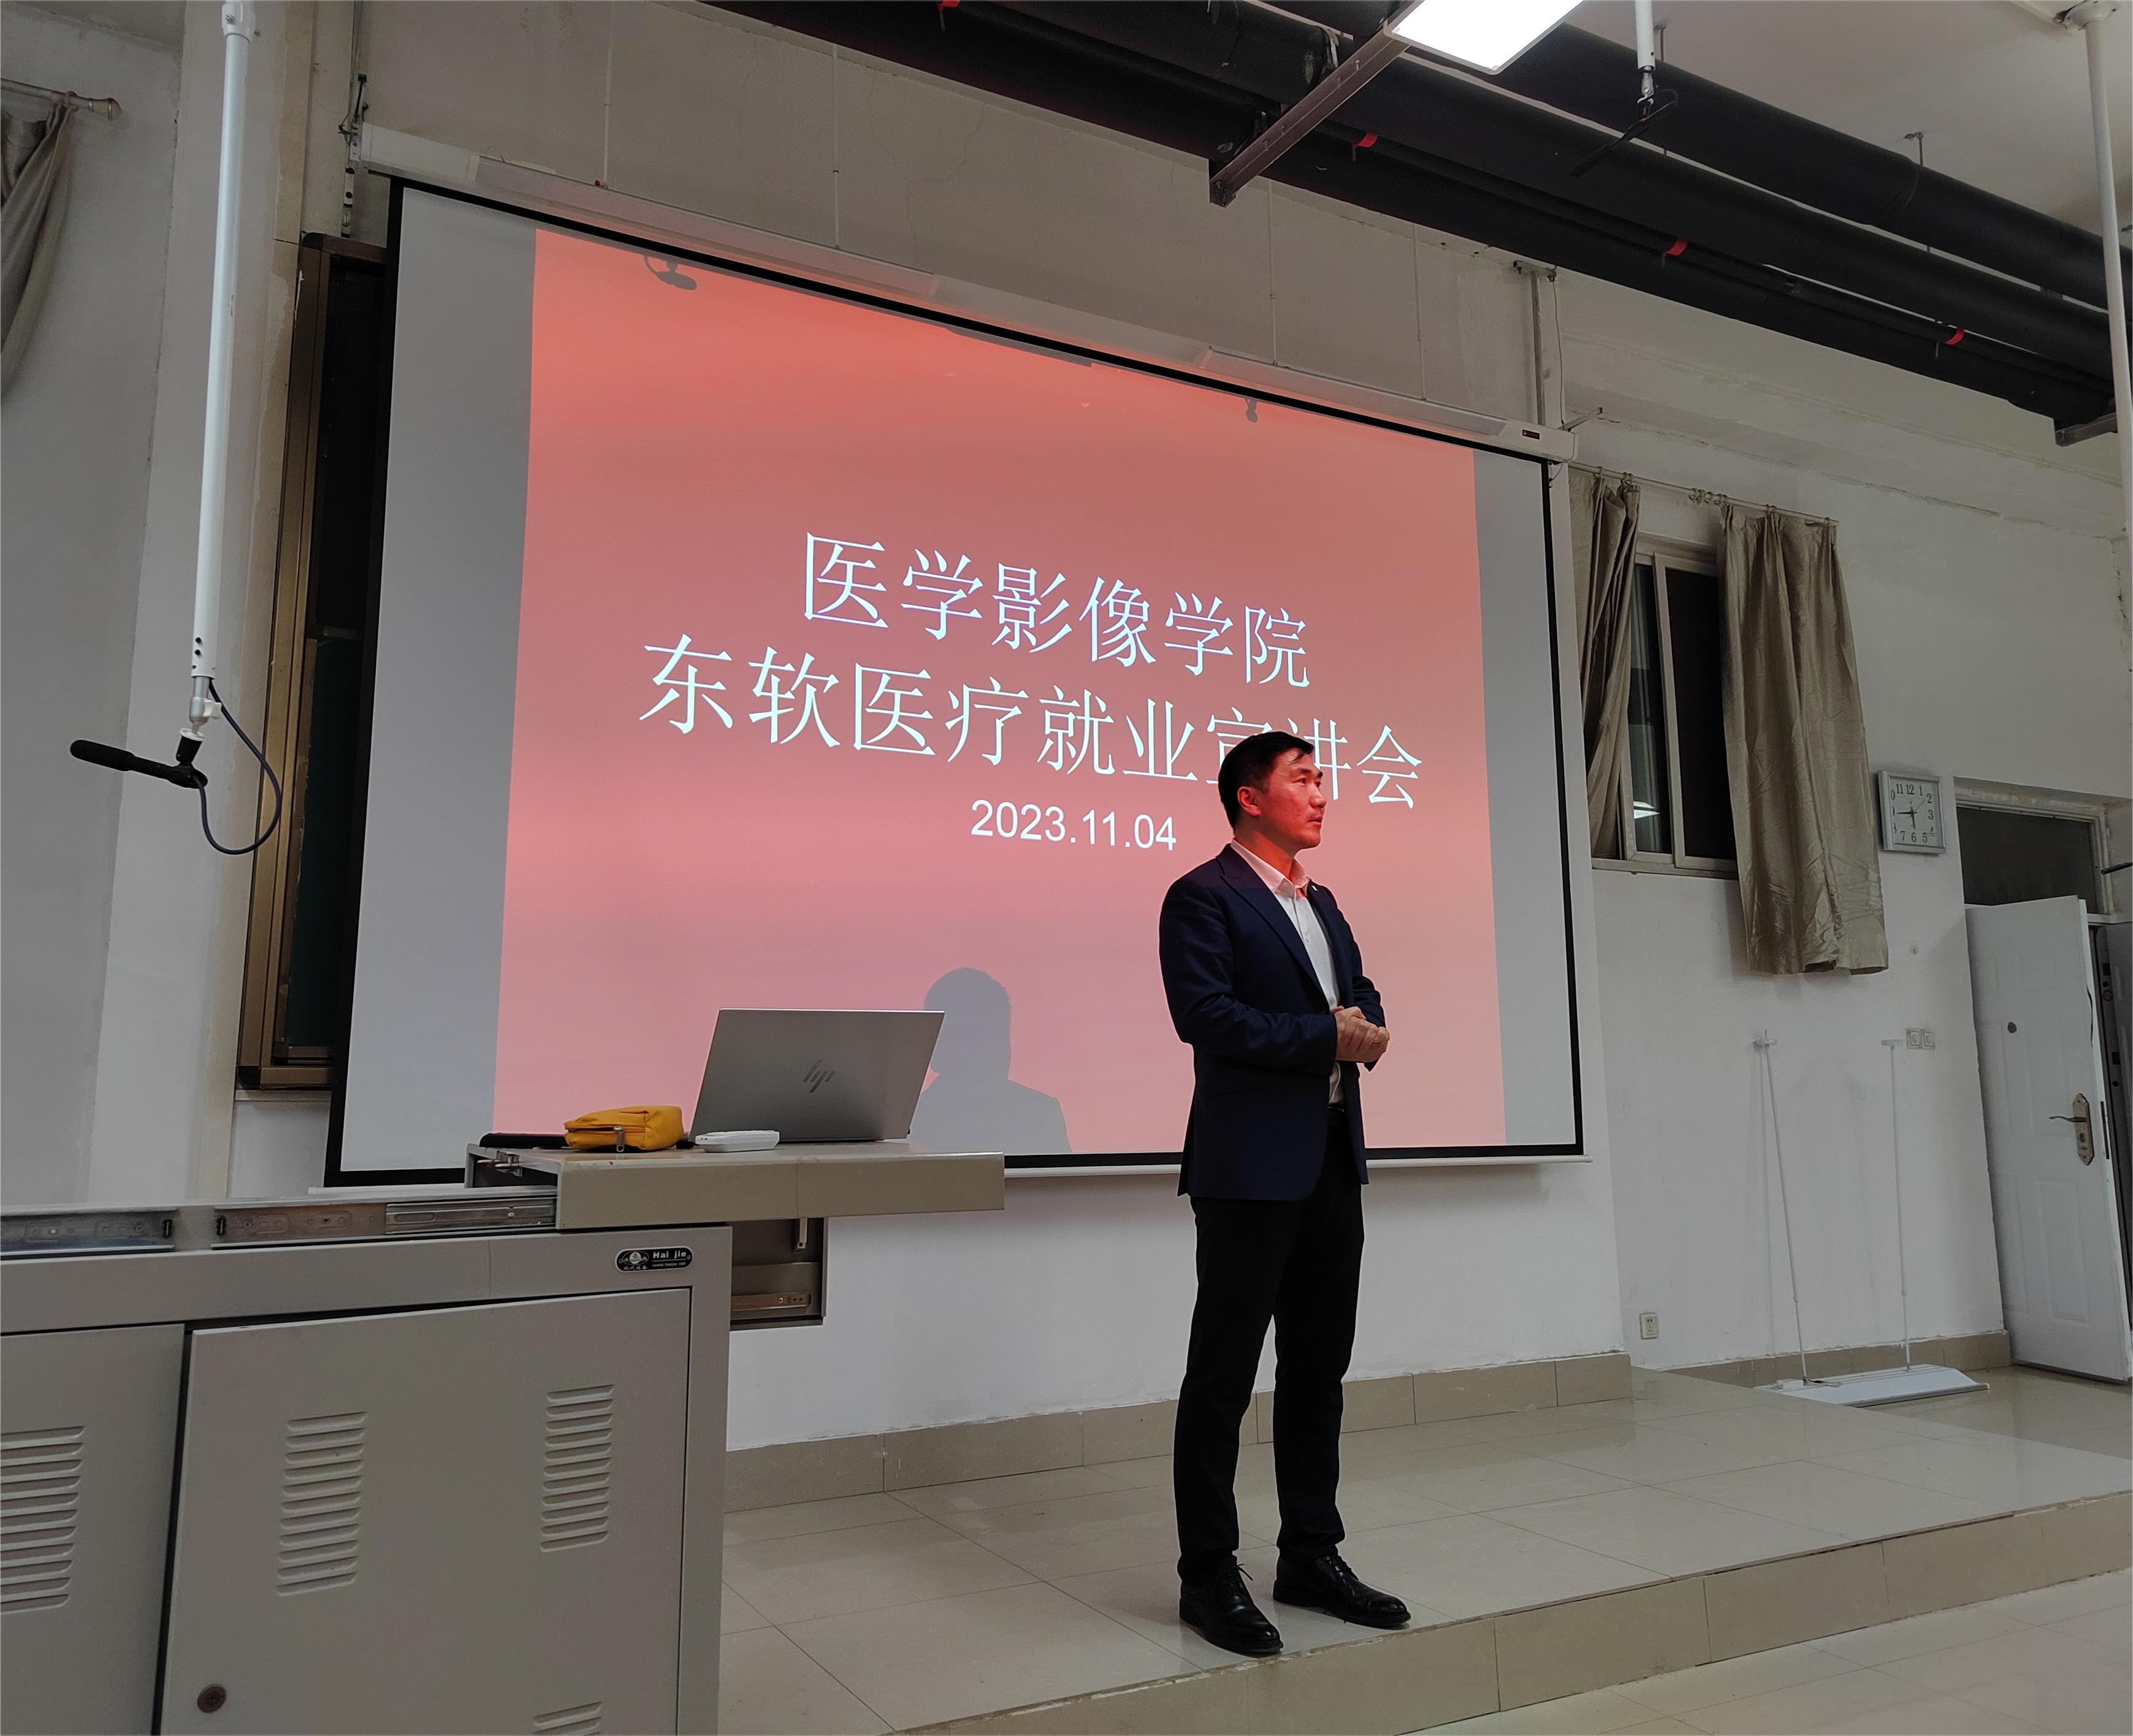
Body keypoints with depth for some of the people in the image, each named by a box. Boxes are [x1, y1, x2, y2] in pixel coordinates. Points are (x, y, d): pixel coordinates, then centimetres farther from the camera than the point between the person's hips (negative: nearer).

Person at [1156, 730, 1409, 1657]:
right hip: (1252, 1165, -8)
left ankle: (1312, 1555, 27)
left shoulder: (1322, 904, 19)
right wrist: (1328, 1036, -17)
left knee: (1320, 1368, 15)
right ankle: (1208, 1576, 13)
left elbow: (1359, 993, 20)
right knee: (1223, 1372, 1)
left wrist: (1368, 1027, -4)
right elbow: (1205, 1014, -19)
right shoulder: (1203, 897, -8)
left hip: (1332, 1160, 9)